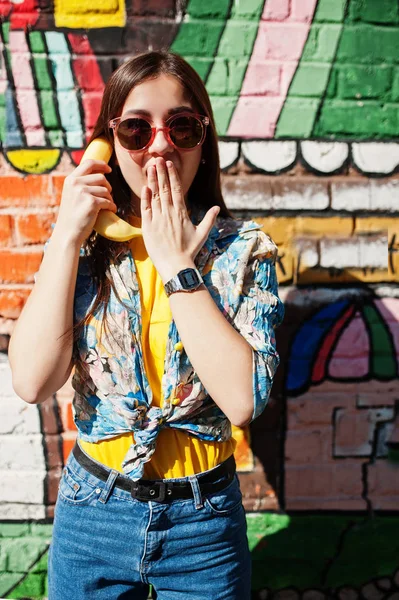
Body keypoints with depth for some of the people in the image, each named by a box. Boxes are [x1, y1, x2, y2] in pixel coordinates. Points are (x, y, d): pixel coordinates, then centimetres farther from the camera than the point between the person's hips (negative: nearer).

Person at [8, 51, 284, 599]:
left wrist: (177, 265, -21)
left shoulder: (242, 249, -9)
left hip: (203, 523, -1)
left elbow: (243, 401, -22)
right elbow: (32, 382, -18)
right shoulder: (82, 247, -4)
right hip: (91, 514, 2)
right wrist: (67, 234, -17)